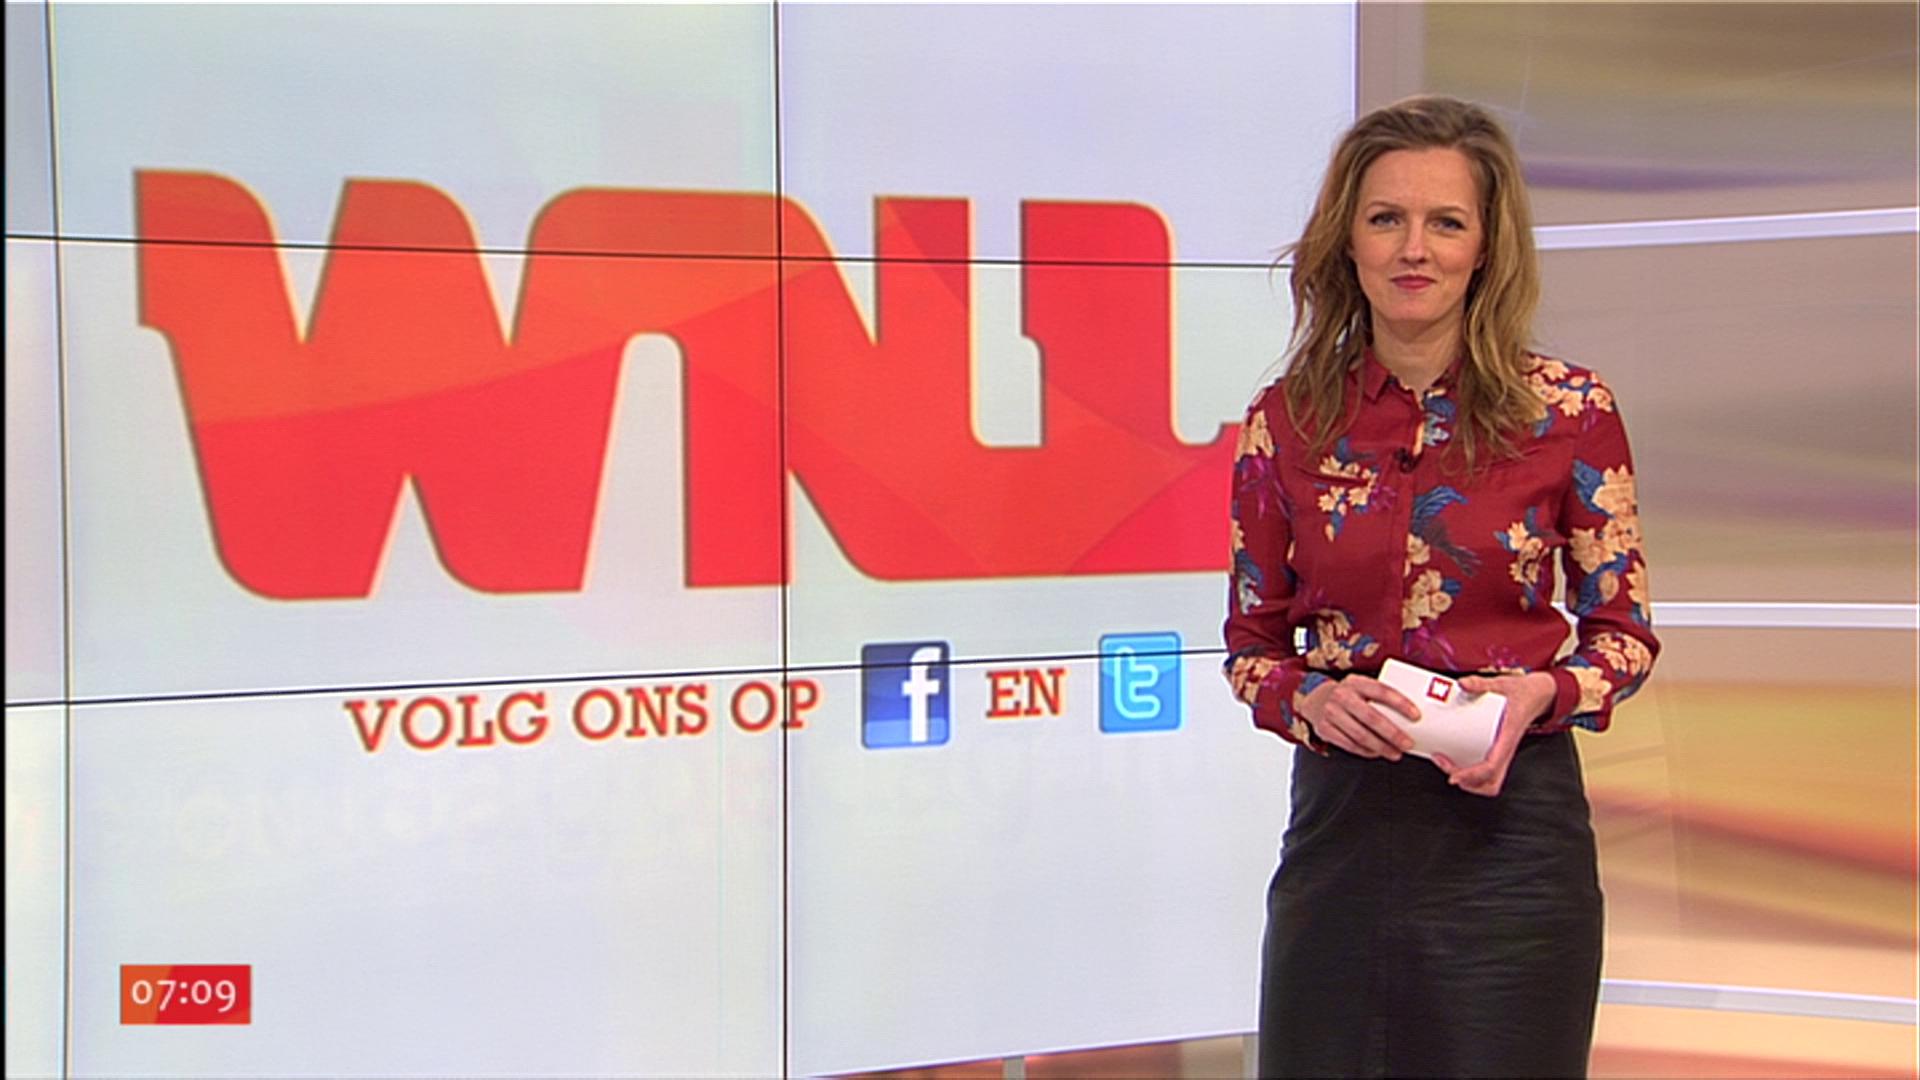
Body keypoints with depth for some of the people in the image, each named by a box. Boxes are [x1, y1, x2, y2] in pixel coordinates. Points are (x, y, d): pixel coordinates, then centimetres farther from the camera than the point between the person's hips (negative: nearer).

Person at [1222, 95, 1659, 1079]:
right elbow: (1251, 645, 8)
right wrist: (1314, 699, -12)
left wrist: (1543, 693, -16)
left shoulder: (1569, 411, -4)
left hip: (1510, 821, -1)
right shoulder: (1288, 420, 1)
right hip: (1341, 816, 2)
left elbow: (1625, 631, 3)